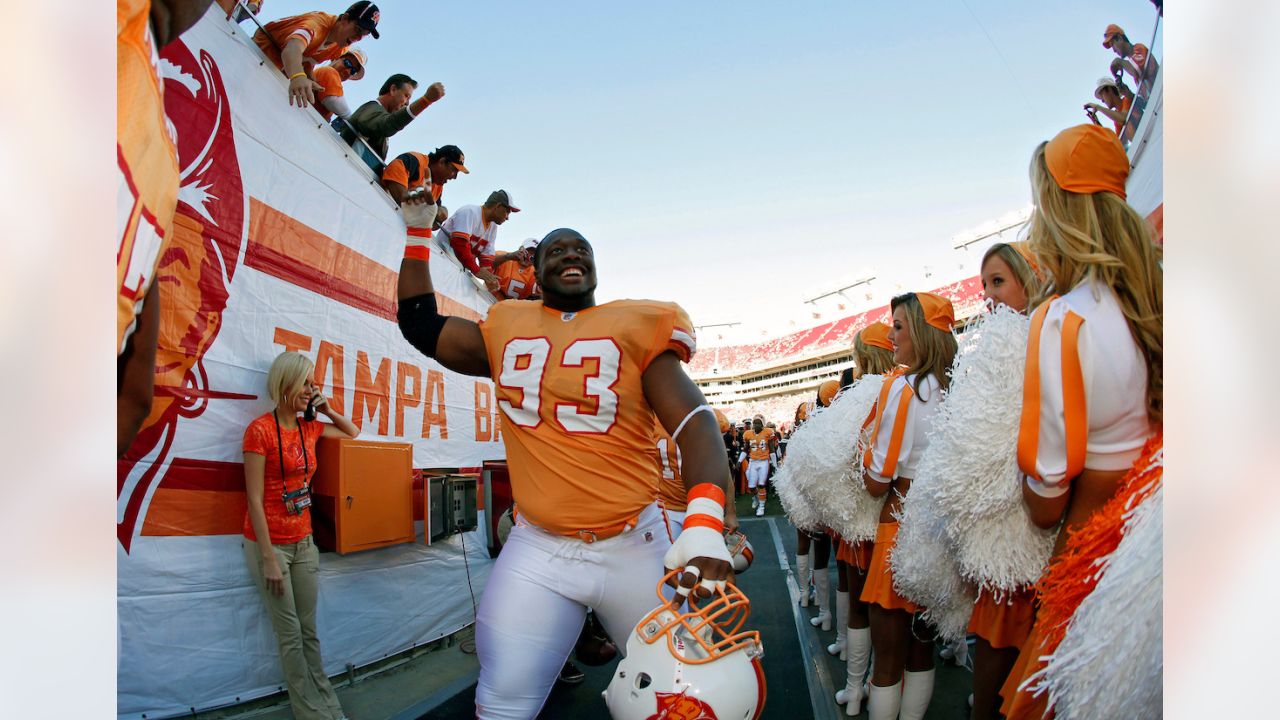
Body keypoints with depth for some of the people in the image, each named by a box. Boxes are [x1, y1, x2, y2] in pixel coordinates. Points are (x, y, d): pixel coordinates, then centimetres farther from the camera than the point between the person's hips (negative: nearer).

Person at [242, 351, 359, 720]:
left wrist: (328, 410, 4)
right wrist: (269, 558, -17)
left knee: (309, 630, 12)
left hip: (303, 542, 6)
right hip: (270, 544, -6)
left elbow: (353, 432, 24)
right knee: (290, 634, 2)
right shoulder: (260, 429, -14)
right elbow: (254, 499, -16)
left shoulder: (310, 428, 5)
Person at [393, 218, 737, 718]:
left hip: (635, 546, -1)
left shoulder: (635, 327, -1)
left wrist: (704, 523, -28)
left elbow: (692, 420, -12)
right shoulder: (507, 329, 10)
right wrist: (417, 235, 18)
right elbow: (422, 327, 23)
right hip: (539, 550, 2)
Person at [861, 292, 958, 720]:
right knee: (920, 651, 18)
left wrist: (863, 455, 2)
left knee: (887, 661, 5)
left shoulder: (901, 388, -17)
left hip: (902, 529, -6)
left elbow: (877, 482, -15)